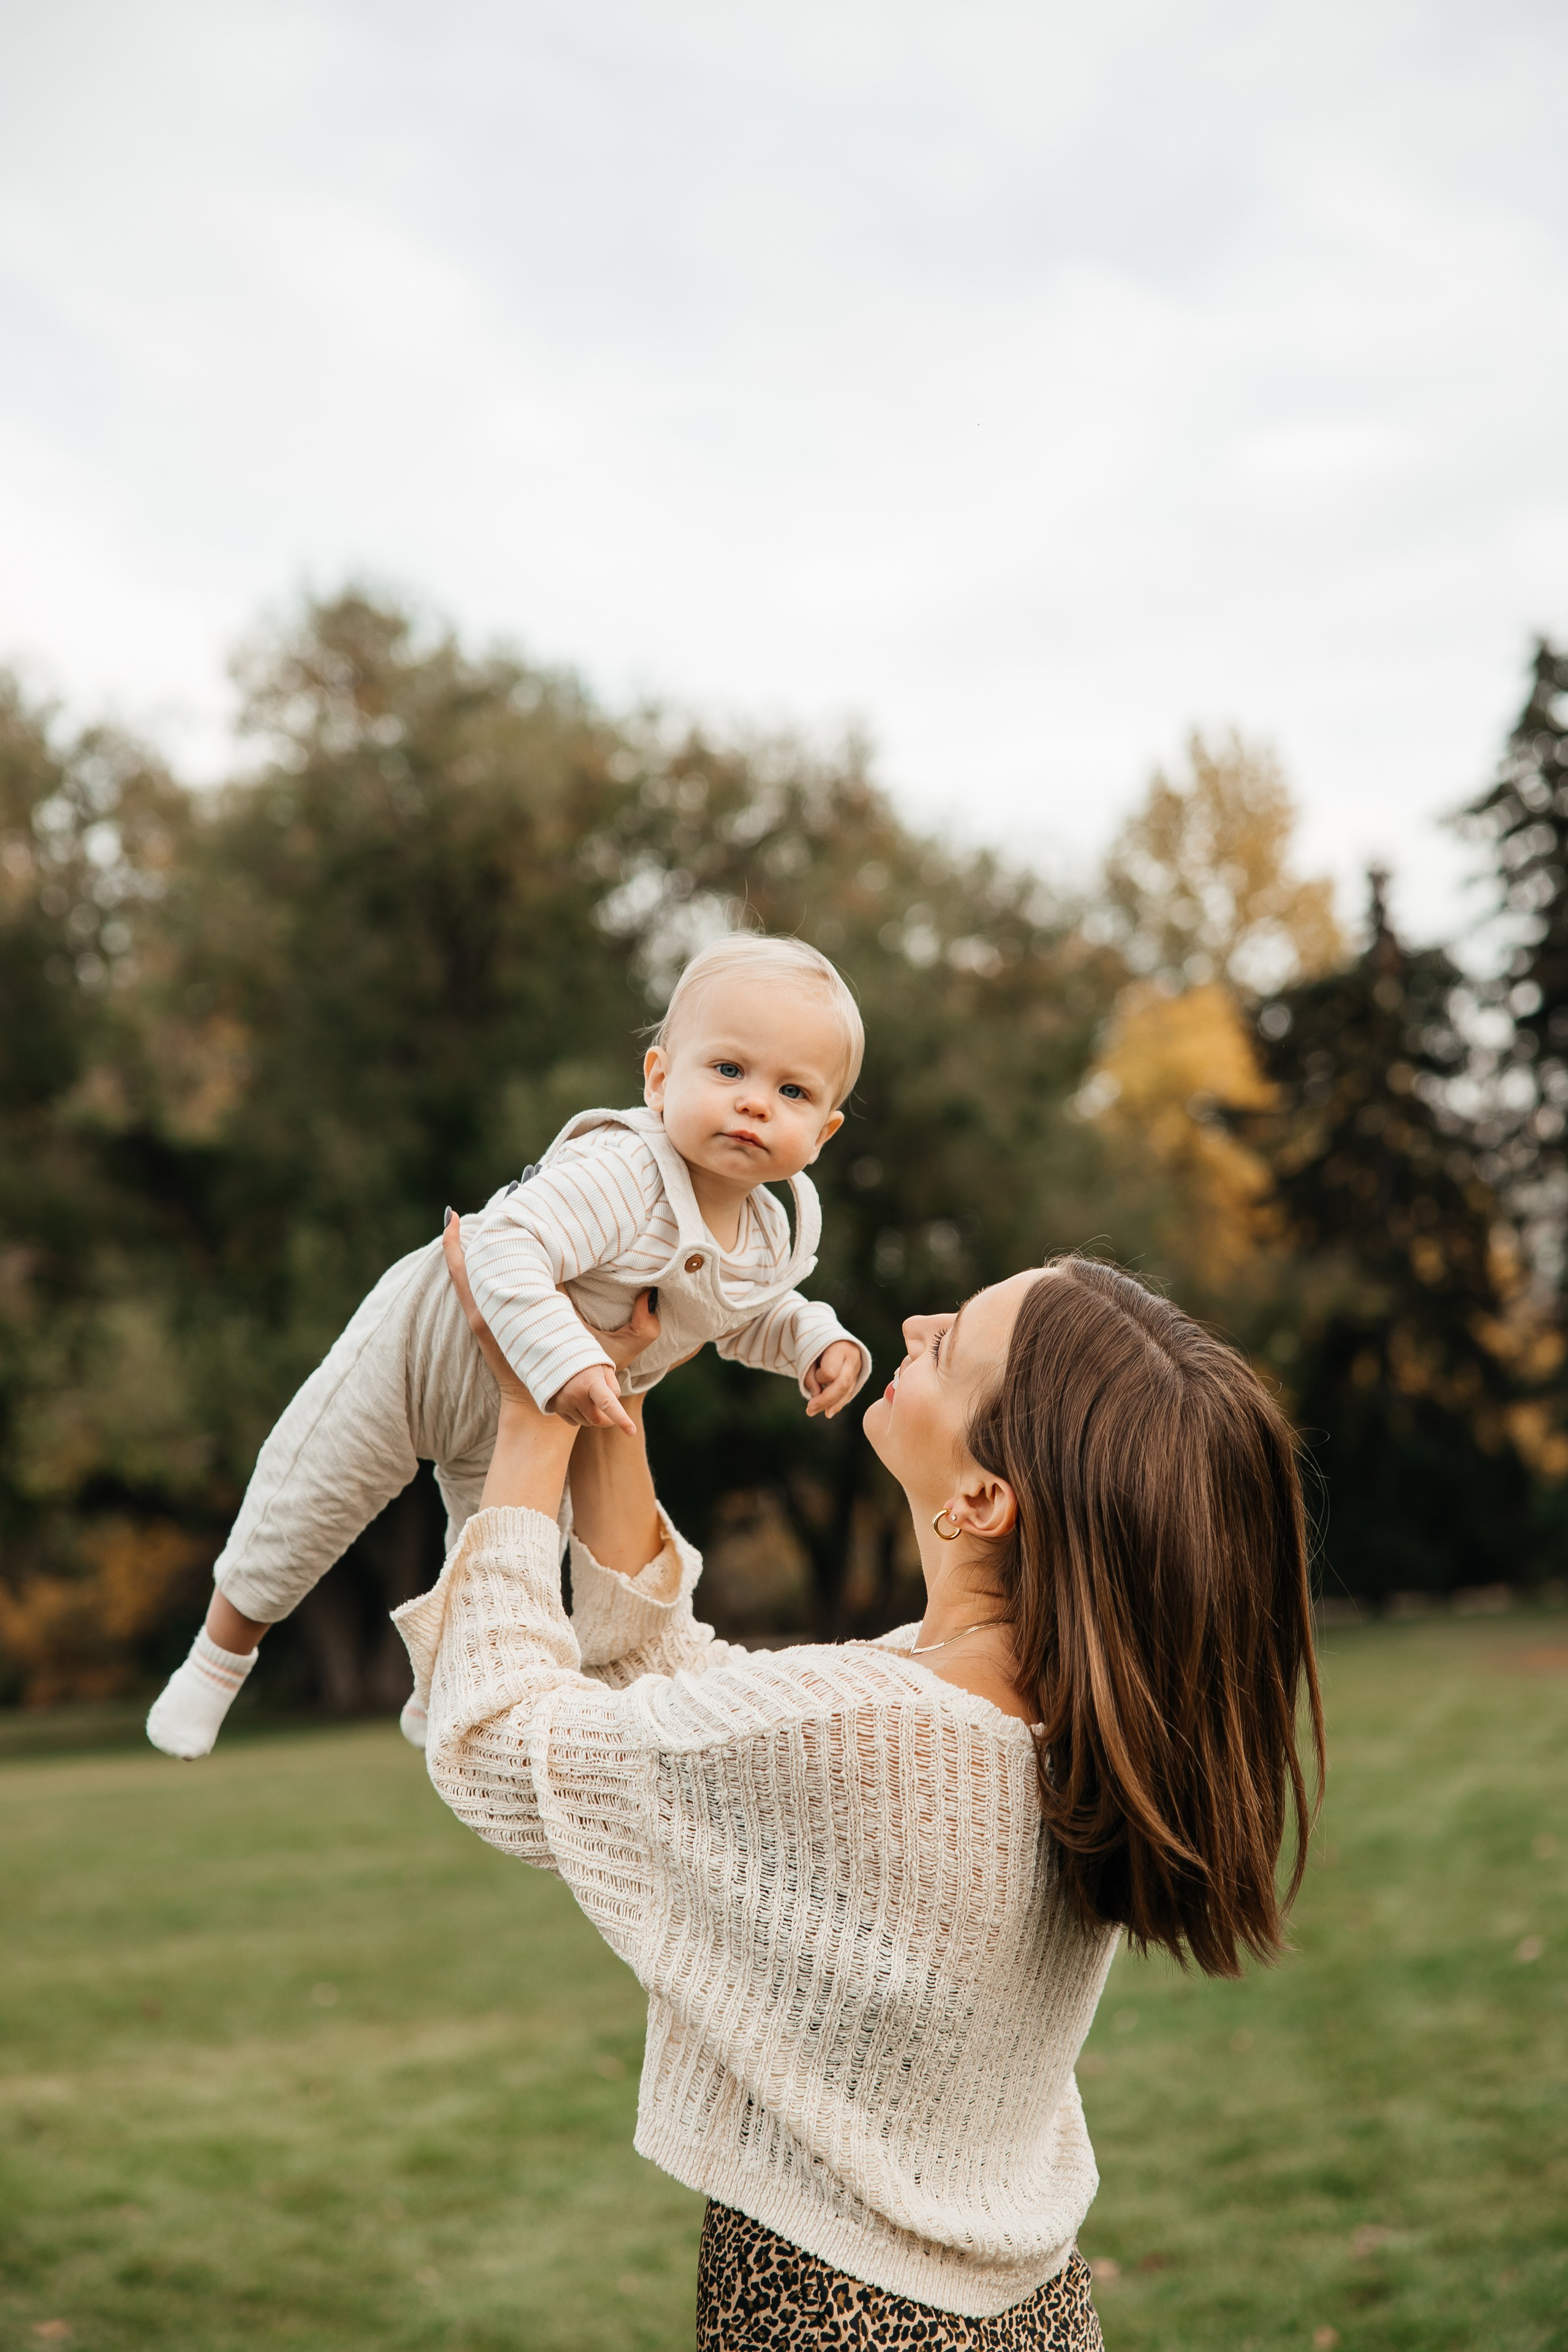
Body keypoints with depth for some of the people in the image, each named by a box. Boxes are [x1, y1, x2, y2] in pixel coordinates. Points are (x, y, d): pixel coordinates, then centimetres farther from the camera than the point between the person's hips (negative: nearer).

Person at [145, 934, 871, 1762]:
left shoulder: (768, 1240, -14)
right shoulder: (617, 1173, -40)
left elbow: (753, 1315, 8)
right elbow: (507, 1250, -49)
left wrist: (818, 1343, -10)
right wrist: (565, 1362, -58)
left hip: (526, 1425, 6)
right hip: (425, 1346, -6)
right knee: (303, 1512, 6)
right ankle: (222, 1651, 34)